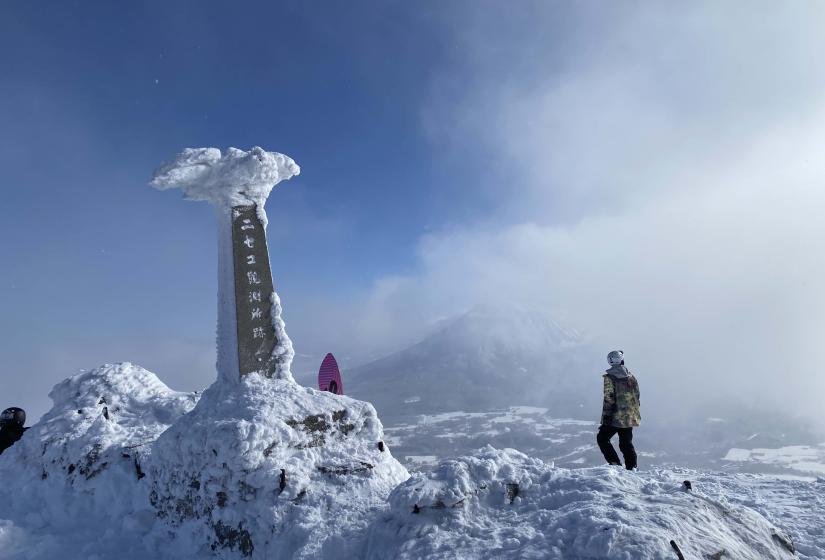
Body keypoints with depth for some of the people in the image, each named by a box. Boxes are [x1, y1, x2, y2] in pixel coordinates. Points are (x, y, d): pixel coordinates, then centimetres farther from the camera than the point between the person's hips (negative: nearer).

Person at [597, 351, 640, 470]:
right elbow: (636, 398, 13)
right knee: (627, 443, 16)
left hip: (615, 418, -6)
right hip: (630, 418, 6)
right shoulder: (631, 377, 8)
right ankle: (631, 468, 14)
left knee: (602, 438, 9)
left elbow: (609, 400, -16)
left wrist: (606, 419, -12)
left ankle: (615, 463, -1)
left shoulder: (609, 378, -11)